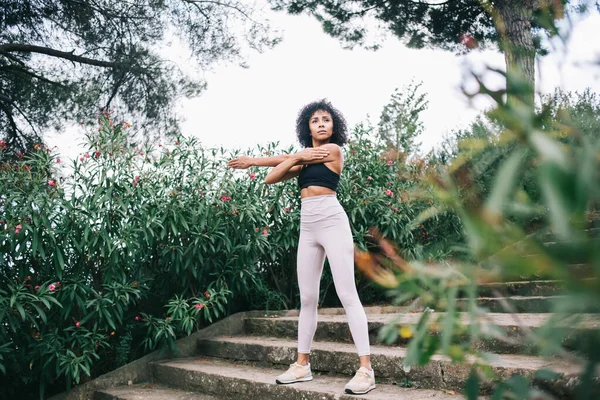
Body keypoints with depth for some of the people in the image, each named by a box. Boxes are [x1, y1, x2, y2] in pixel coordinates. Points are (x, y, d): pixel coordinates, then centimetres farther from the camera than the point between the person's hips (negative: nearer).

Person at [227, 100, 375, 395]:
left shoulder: (333, 150, -1)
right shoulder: (305, 157, 18)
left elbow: (284, 158, 4)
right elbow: (270, 178, 9)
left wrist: (251, 160, 16)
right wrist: (297, 159, -3)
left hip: (332, 221, -6)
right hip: (307, 226, 7)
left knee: (347, 294, -10)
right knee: (307, 298, 8)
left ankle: (366, 369, -8)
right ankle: (302, 365, 16)